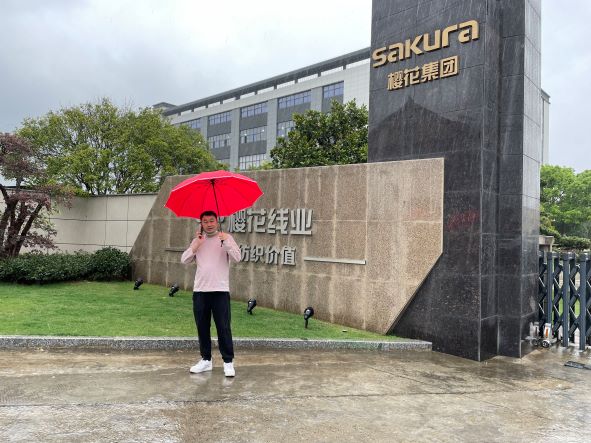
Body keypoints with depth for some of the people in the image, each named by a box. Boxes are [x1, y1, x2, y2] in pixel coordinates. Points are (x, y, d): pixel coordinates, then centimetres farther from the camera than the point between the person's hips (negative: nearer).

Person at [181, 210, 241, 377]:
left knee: (223, 327, -3)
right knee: (202, 327, 11)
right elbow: (184, 260, 2)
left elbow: (237, 258, -11)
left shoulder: (226, 238, 2)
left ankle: (228, 362, 5)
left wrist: (225, 241, -22)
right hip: (200, 290, 4)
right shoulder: (198, 240, 13)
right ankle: (206, 360, 23)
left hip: (220, 290, -4)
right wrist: (196, 244, -9)